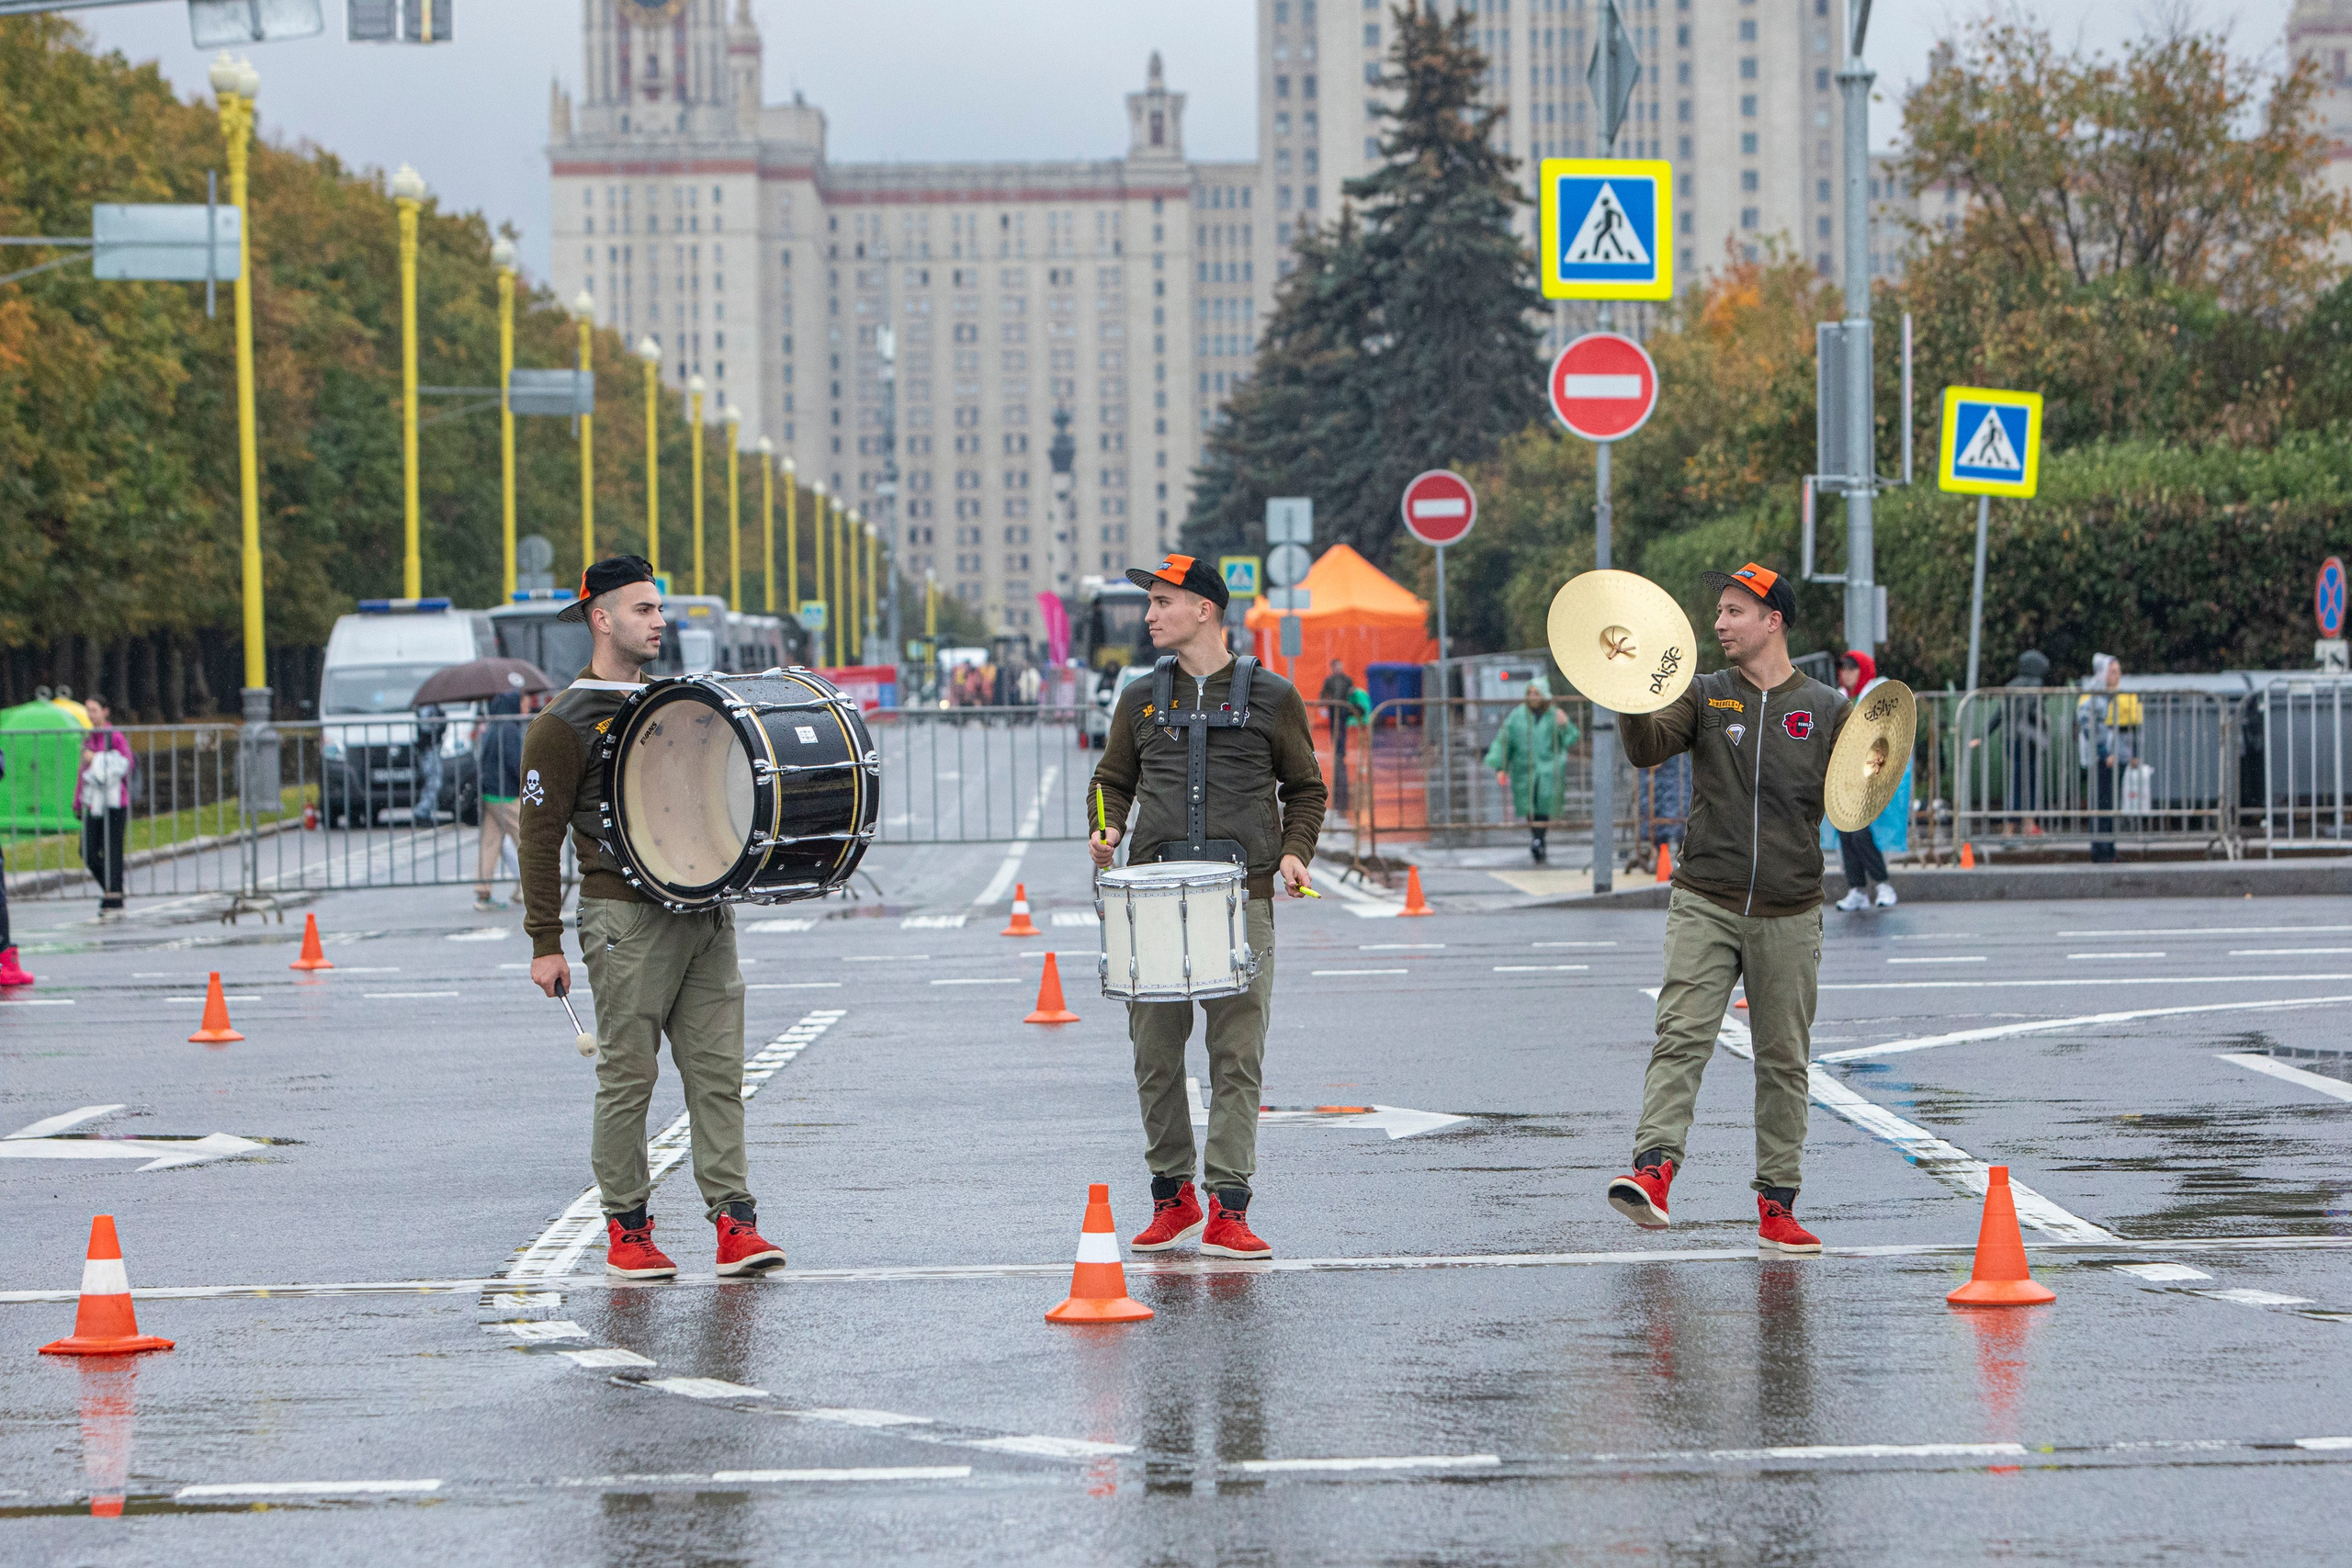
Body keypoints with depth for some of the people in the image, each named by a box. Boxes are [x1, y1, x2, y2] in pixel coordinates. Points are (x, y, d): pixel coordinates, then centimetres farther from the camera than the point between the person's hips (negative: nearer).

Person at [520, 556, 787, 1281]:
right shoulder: (563, 724, -3)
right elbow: (540, 836, -5)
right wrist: (545, 943, -9)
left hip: (704, 913, 6)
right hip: (627, 916, -6)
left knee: (718, 1071, 0)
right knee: (628, 1076, -2)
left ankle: (734, 1220, 0)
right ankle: (626, 1229, 6)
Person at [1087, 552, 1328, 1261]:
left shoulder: (1271, 698, 7)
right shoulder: (1140, 700, 14)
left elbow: (1305, 788, 14)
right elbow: (1113, 780, 23)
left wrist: (1294, 851, -2)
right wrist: (1107, 829, 2)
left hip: (1241, 894, -3)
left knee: (1237, 1054, -7)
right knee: (1155, 1050, 2)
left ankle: (1228, 1209, -7)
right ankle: (1172, 1198, 15)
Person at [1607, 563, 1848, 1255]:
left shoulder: (1825, 710, 6)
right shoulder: (1704, 697, 6)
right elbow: (1649, 748, -11)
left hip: (1788, 913, 1)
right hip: (1705, 903, -1)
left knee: (1783, 1060, 5)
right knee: (1682, 1036, -15)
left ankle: (1776, 1206, 11)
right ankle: (1653, 1171, -26)